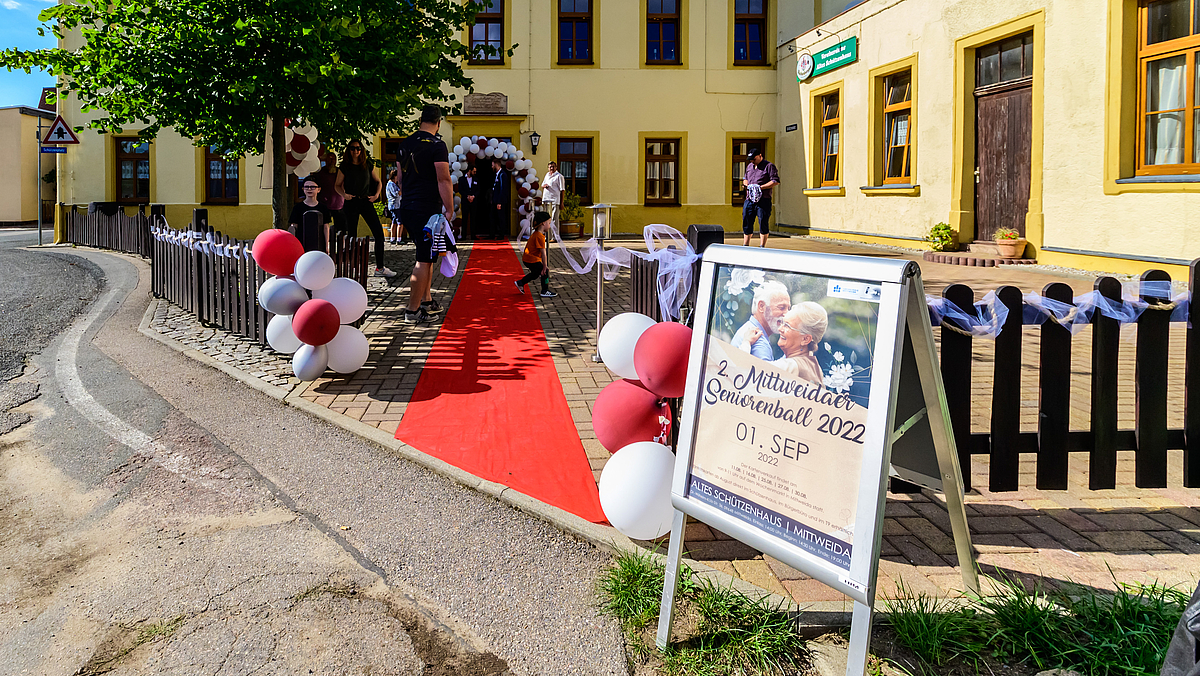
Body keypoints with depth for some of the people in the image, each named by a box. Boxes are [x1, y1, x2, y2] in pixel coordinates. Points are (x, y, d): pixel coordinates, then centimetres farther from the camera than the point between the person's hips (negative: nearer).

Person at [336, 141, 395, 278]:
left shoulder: (368, 165, 7)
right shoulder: (344, 167, 2)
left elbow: (378, 182, 17)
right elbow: (337, 185, 10)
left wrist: (376, 195, 1)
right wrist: (344, 195, -9)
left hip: (366, 201, 2)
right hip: (351, 203, -2)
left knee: (379, 233, -7)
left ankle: (380, 268, -2)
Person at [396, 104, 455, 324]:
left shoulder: (405, 144, 11)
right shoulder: (437, 145, -12)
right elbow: (444, 180, -17)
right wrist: (450, 209, -13)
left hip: (407, 207, 8)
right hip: (428, 210, -8)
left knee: (426, 255, 20)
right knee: (424, 260, -3)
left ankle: (426, 301, 26)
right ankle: (413, 310, -1)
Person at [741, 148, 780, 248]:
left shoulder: (769, 166, -2)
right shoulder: (749, 166, 19)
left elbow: (776, 181, -9)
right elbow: (745, 178, 32)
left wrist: (760, 187, -16)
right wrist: (746, 184, 8)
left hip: (763, 200, -6)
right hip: (749, 199, 6)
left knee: (763, 223, -4)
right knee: (746, 222, 6)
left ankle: (762, 247, 1)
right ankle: (745, 245, 14)